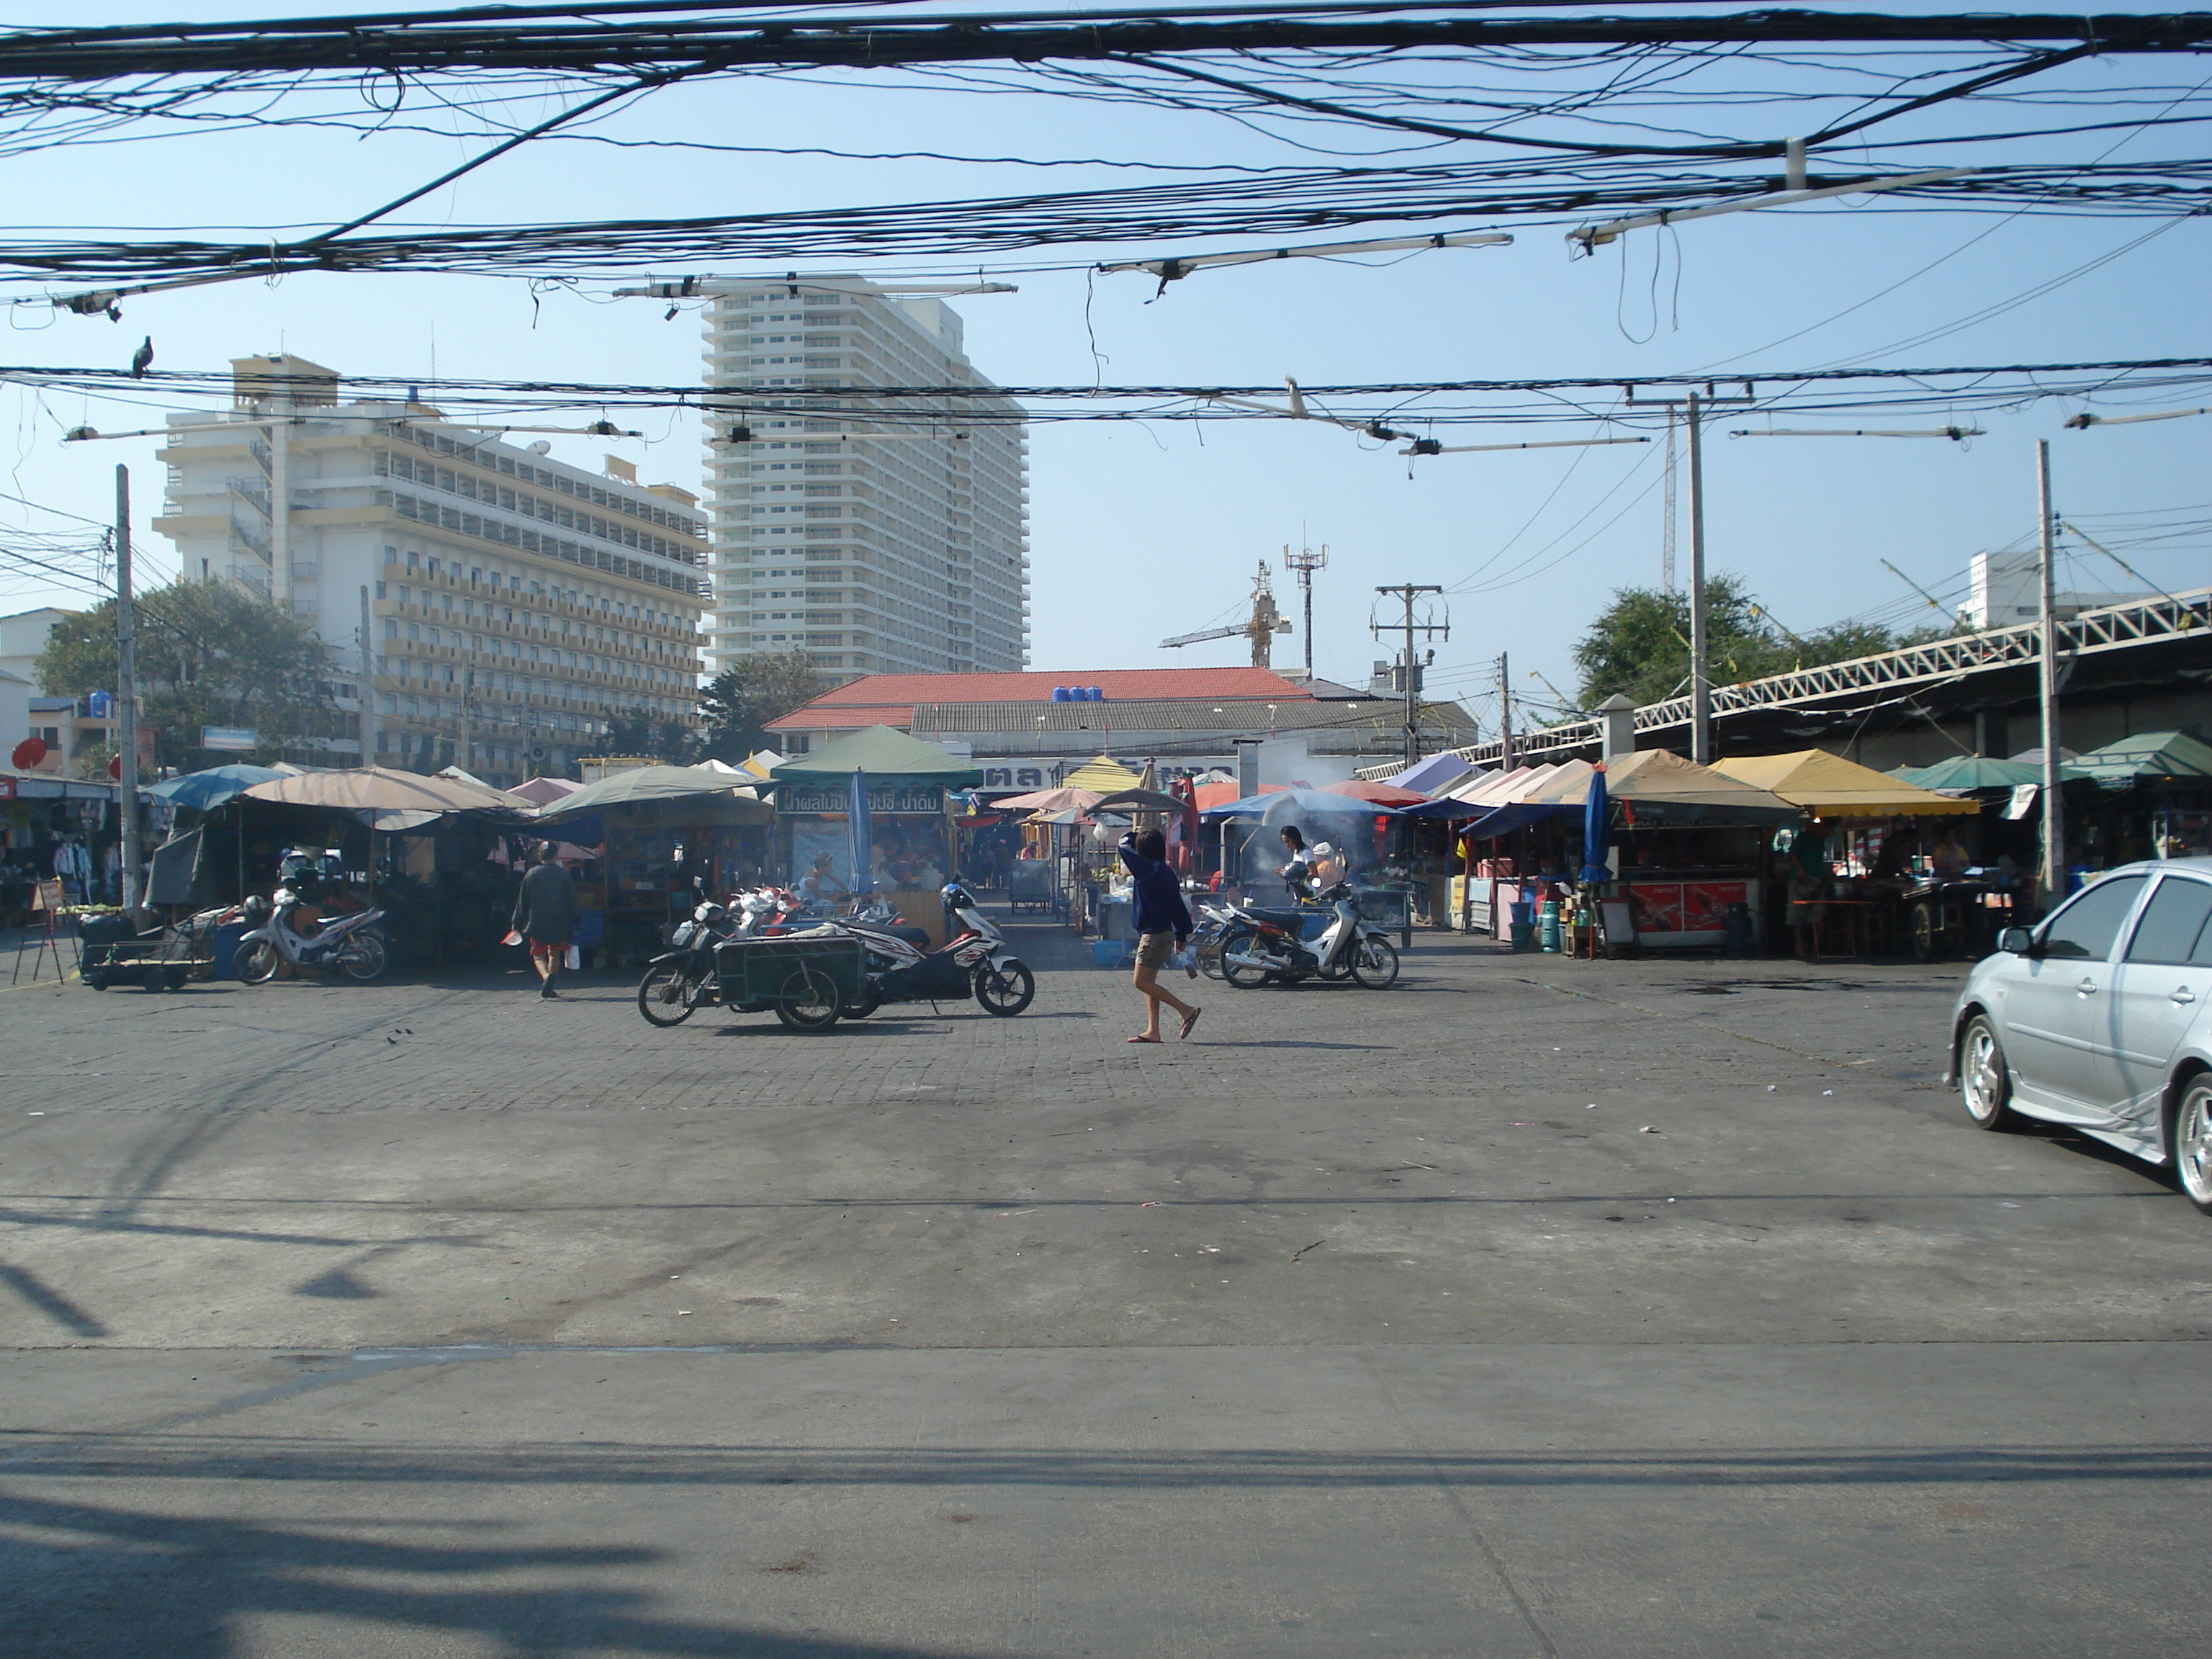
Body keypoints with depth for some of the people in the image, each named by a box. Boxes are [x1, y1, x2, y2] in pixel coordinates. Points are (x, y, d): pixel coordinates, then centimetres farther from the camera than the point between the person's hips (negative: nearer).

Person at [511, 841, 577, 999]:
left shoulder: (531, 875, -1)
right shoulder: (564, 874, -1)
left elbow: (522, 902, 2)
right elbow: (572, 901, 2)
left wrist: (517, 924, 9)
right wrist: (573, 925, 10)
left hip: (536, 923, -1)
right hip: (559, 923, 1)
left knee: (538, 955, 8)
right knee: (555, 954, 15)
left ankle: (546, 977, -21)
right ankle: (548, 987, 7)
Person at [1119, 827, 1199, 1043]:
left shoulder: (1148, 869, -15)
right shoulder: (1165, 871, 12)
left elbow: (1125, 846, -9)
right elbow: (1177, 906, 15)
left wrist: (1132, 835, 12)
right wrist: (1181, 935, 20)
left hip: (1154, 935, -10)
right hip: (1163, 932, 10)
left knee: (1141, 982, -7)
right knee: (1148, 982, 11)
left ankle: (1186, 1010, -6)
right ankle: (1153, 1030, 8)